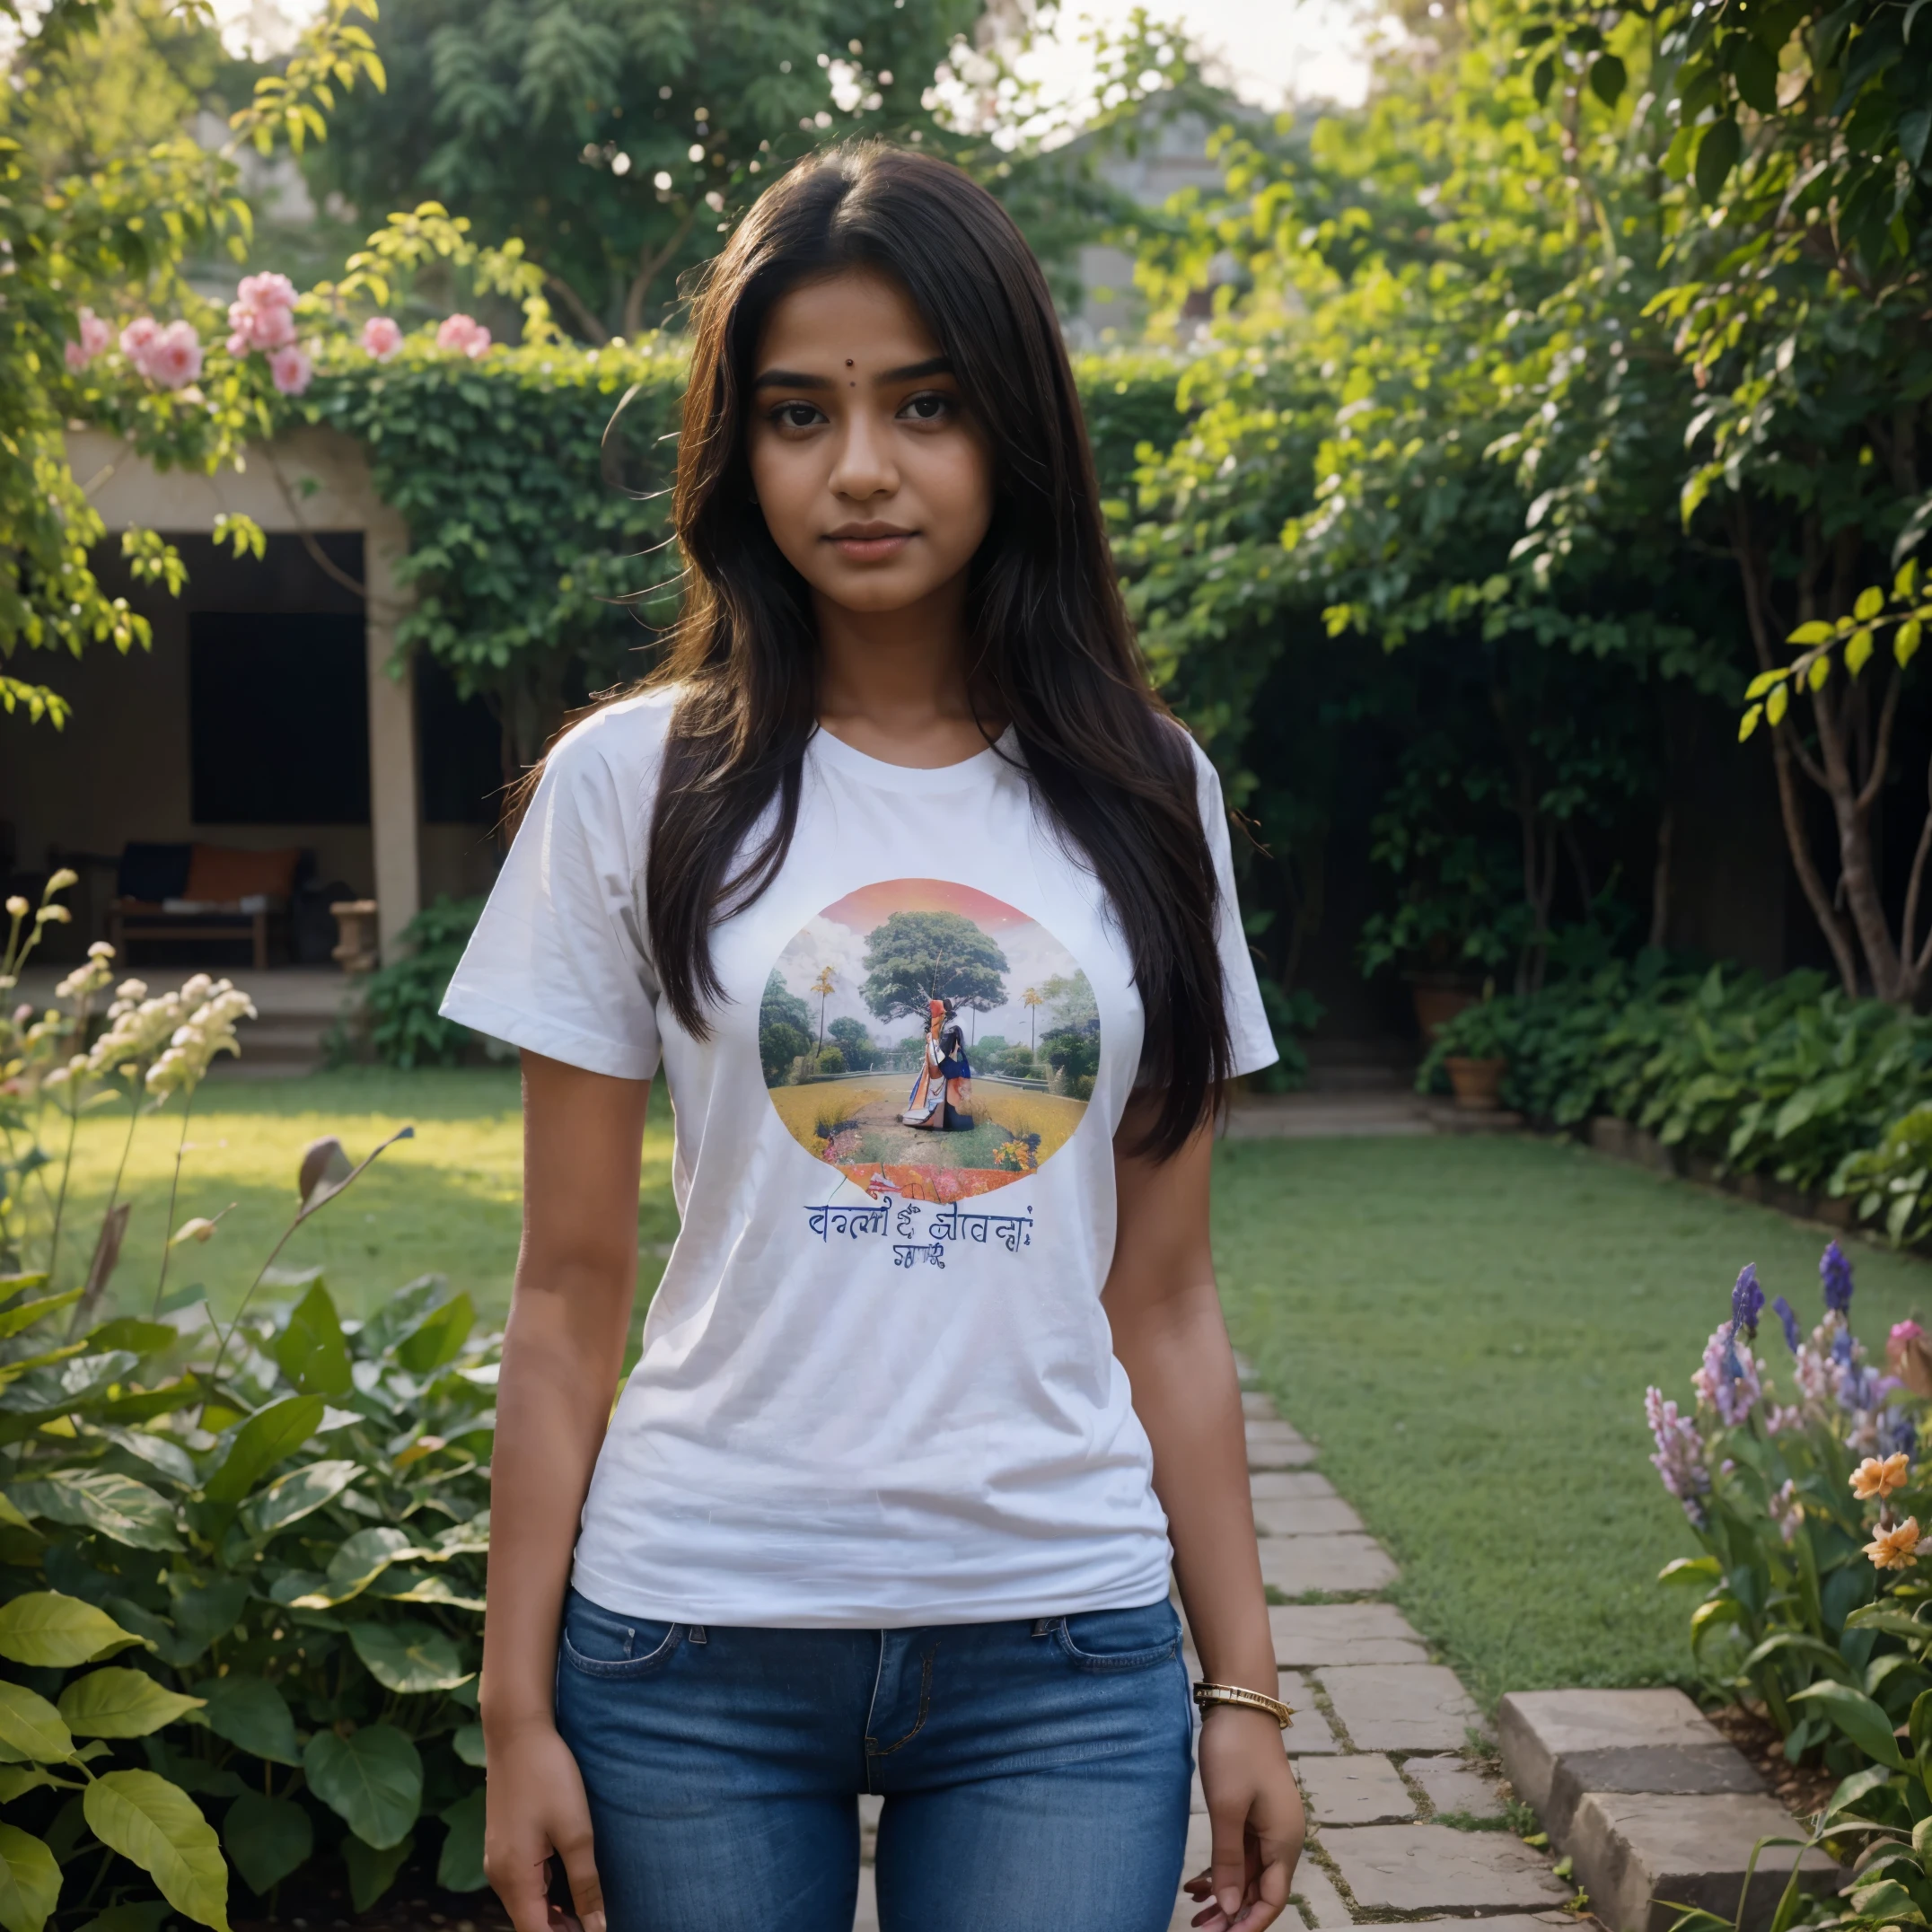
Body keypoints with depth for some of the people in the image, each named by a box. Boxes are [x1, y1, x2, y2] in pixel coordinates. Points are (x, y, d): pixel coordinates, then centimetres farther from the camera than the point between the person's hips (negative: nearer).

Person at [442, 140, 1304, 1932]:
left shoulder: (1141, 794, 4)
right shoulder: (633, 783, -1)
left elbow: (1164, 1297, 6)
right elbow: (569, 1294, 0)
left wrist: (1243, 1685, 5)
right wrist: (518, 1705, -2)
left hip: (1065, 1647, 1)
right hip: (697, 1643, -1)